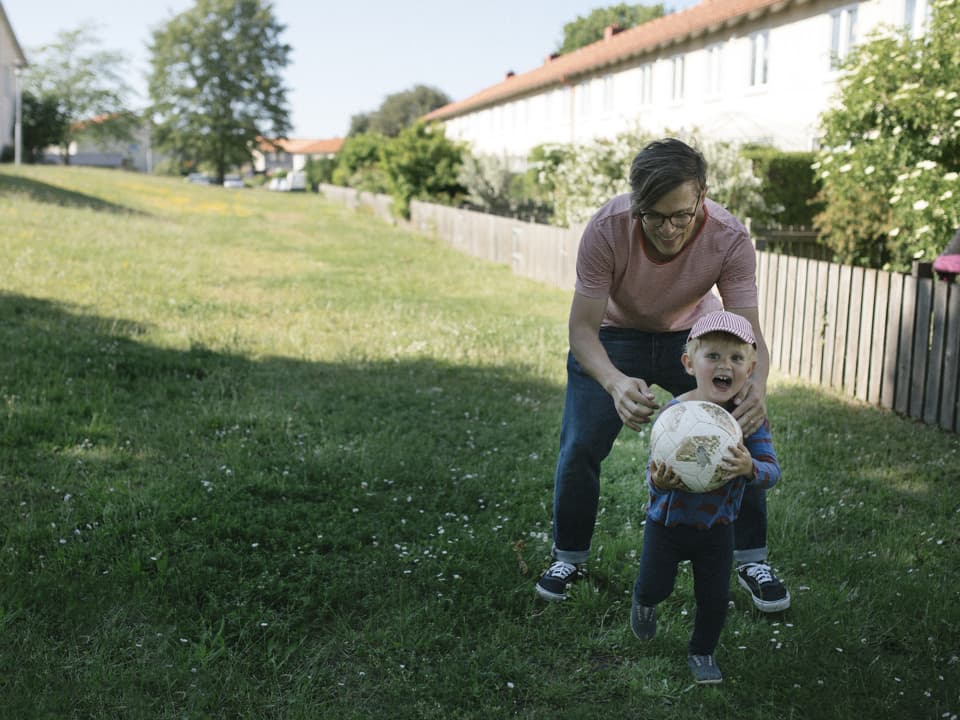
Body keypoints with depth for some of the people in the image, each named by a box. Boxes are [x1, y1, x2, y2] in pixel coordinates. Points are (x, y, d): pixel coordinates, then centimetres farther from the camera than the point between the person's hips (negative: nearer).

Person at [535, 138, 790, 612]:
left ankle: (751, 560, 11)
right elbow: (582, 329, -32)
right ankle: (569, 557, 15)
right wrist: (615, 382, -53)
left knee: (743, 434, -11)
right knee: (580, 447, -11)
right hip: (615, 334, -1)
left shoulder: (730, 239, -31)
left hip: (695, 333, 1)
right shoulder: (606, 229, -34)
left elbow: (748, 334, -28)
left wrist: (755, 386, -51)